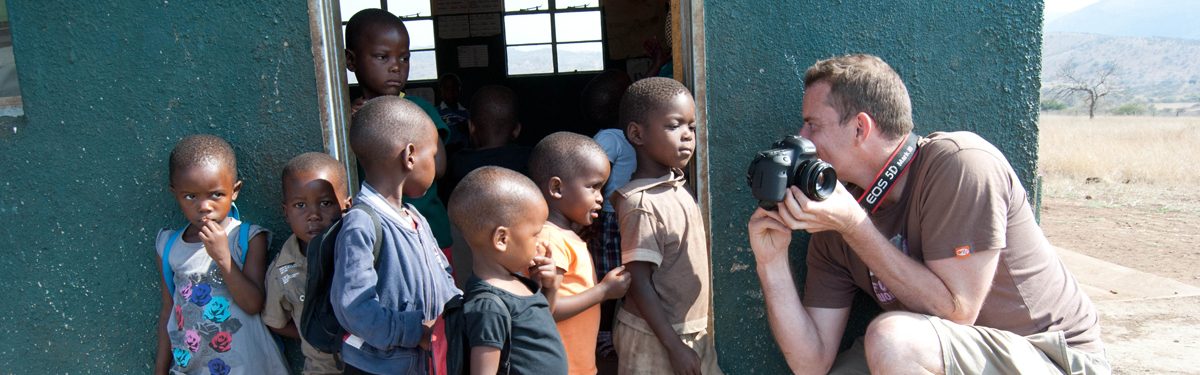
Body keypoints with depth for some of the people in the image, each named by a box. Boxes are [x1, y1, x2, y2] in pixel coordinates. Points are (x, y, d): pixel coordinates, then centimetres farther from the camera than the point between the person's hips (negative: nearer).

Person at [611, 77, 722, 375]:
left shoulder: (675, 187, 5)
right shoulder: (642, 205, -21)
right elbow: (639, 284, -21)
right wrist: (674, 346, -19)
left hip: (692, 332, 8)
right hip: (653, 342, -8)